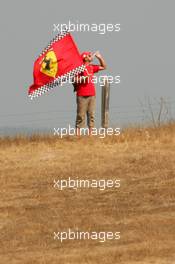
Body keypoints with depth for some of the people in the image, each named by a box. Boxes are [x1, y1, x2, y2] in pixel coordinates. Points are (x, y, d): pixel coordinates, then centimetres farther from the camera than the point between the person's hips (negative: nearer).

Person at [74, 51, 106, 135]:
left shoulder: (92, 67, 16)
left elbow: (103, 67, 28)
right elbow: (75, 80, -9)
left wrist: (100, 58, 16)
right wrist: (84, 78, -21)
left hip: (92, 95, 7)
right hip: (82, 96, -7)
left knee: (91, 115, 4)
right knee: (81, 115, -7)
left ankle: (90, 134, 5)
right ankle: (78, 134, -7)